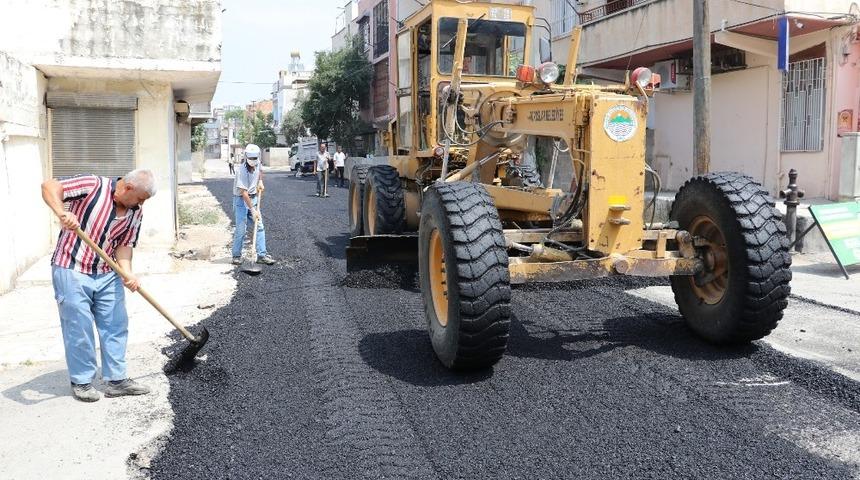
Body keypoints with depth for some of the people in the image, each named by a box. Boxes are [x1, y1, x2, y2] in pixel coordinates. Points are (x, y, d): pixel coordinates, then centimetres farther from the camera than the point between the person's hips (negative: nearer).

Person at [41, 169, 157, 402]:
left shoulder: (135, 212, 0)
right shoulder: (94, 186, -17)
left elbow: (124, 245, 2)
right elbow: (50, 186, -19)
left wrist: (127, 273, -15)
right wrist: (62, 212, -37)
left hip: (107, 275, 6)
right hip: (71, 271, -6)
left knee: (116, 325, 7)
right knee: (79, 328, 1)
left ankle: (116, 379, 17)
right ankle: (81, 382, 16)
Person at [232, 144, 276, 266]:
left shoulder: (257, 164, -4)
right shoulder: (241, 171, -25)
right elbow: (244, 193, -28)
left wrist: (260, 181, 8)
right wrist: (253, 209, -29)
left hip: (253, 198, 7)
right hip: (241, 200, -7)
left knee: (260, 227, 1)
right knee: (241, 229, -7)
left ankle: (261, 255, 5)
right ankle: (236, 256, 8)